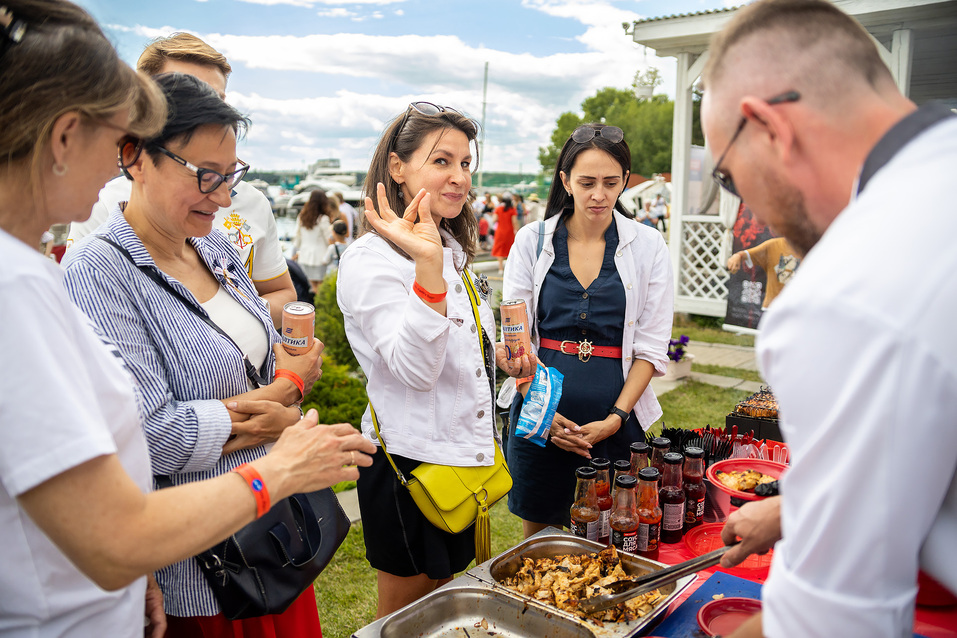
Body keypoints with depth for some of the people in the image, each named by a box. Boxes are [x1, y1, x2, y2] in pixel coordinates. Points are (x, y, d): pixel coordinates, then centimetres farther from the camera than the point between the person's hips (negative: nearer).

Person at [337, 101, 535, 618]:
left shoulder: (450, 250, 10)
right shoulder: (370, 261, -18)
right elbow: (416, 369, -30)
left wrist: (500, 355, 3)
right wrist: (428, 267, -39)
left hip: (467, 455, 8)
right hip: (412, 460, -8)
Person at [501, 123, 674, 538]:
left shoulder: (648, 247, 1)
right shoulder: (532, 241, 1)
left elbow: (652, 347, -1)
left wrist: (616, 418, -10)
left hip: (616, 421, 0)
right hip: (540, 419, 1)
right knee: (537, 536, 13)